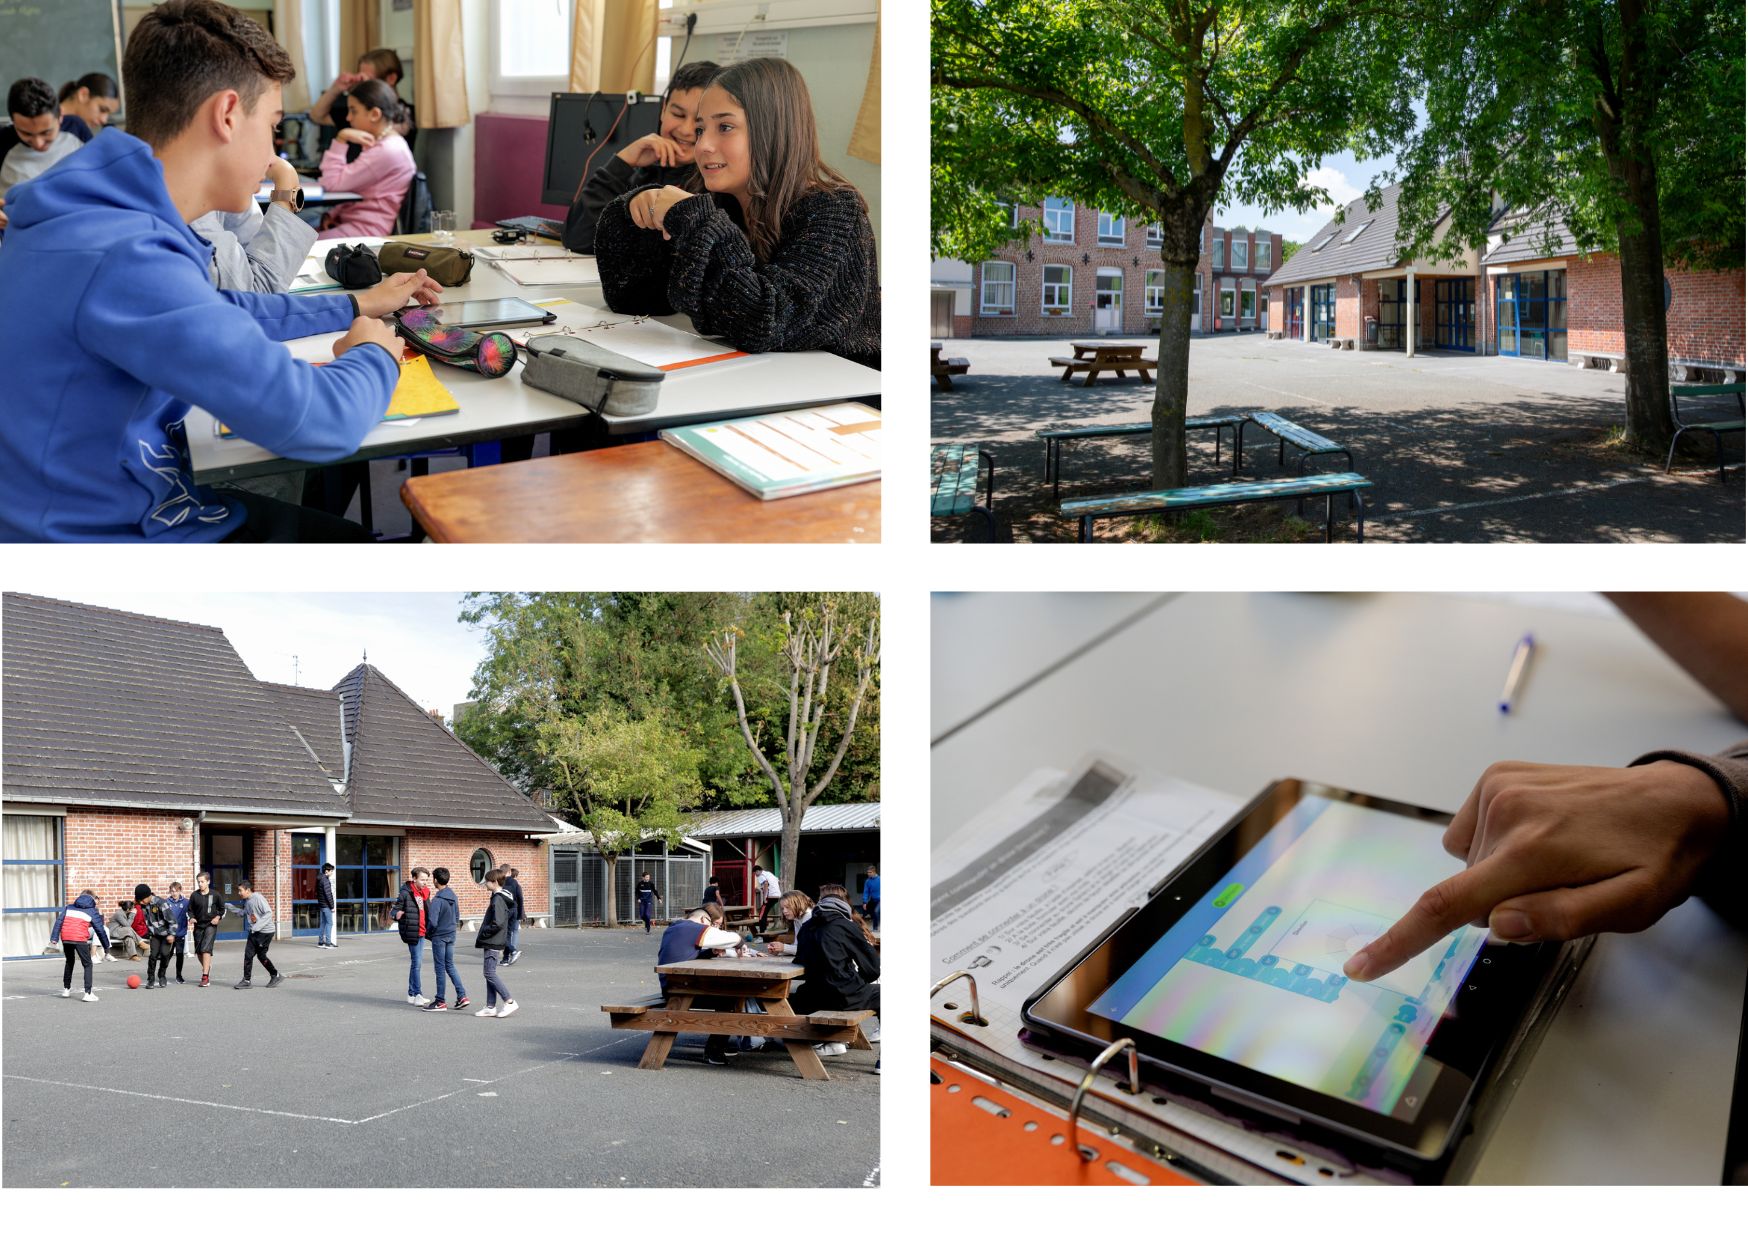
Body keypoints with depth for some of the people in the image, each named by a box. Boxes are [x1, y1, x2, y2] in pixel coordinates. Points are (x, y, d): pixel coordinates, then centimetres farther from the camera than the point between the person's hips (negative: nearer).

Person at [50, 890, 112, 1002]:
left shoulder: (69, 907, 22)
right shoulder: (92, 911, 13)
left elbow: (59, 921, 9)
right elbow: (100, 930, 11)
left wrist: (54, 938, 2)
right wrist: (106, 946, 17)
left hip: (65, 938, 4)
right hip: (80, 939, -4)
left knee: (69, 961, 28)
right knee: (87, 965, 6)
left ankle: (66, 989, 34)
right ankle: (88, 993, -6)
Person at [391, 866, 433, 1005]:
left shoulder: (425, 893, 11)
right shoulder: (406, 893, -11)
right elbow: (393, 910, -10)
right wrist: (397, 914, -31)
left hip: (421, 932, 8)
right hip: (412, 932, -8)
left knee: (416, 962, 14)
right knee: (416, 962, -9)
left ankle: (412, 994, 23)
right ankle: (417, 995, -7)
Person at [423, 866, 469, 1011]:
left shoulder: (437, 900, -19)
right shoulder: (453, 896, 4)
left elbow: (432, 922, -21)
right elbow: (457, 917, 11)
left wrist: (427, 933, -4)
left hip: (439, 936, -7)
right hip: (451, 935, 7)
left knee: (440, 968, 1)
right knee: (450, 966, 15)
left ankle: (440, 1002, 7)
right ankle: (462, 996, 8)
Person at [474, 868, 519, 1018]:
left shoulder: (498, 900, -17)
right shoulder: (502, 898, 13)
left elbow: (497, 923, -25)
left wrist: (482, 934, -13)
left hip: (493, 943, -10)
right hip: (493, 943, 10)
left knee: (490, 973, -8)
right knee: (490, 974, 11)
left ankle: (509, 1002, -7)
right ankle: (491, 1007, 14)